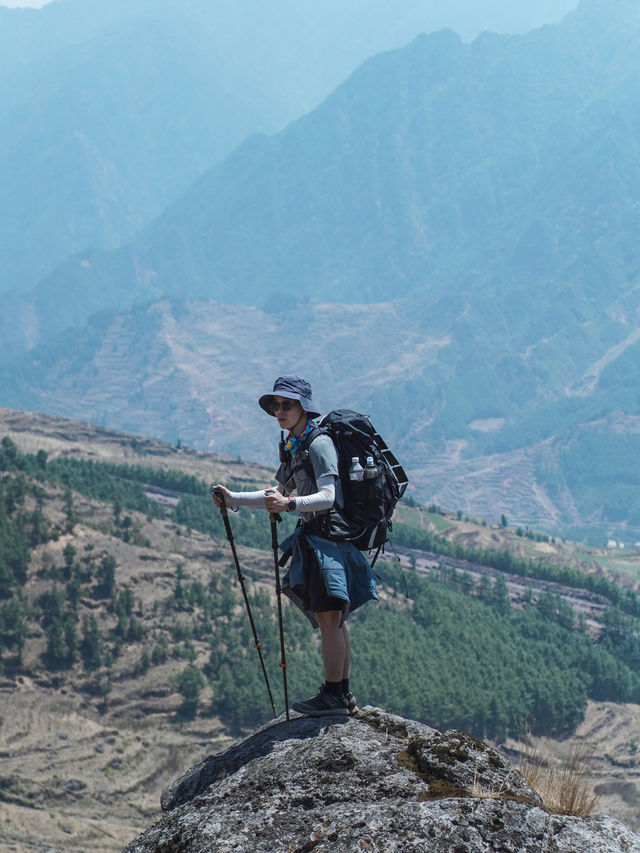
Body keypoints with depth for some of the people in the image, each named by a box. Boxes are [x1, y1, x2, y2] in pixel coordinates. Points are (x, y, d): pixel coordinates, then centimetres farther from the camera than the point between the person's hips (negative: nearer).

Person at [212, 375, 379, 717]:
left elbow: (328, 496, -26)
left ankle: (333, 696, -10)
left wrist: (290, 504, -41)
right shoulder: (293, 447, 15)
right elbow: (277, 495, 23)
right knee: (332, 620, 12)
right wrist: (233, 499, 14)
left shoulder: (319, 443, -14)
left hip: (327, 533, -10)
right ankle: (343, 694, 17)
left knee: (328, 618, -11)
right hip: (313, 535, 10)